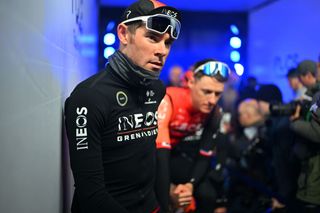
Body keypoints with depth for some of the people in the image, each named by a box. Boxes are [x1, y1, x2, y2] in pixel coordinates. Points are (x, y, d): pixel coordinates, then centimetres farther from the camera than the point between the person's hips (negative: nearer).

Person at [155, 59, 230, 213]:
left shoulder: (212, 112, -16)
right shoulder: (168, 101, -34)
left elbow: (204, 157, -11)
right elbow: (159, 154, -39)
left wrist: (190, 185, -30)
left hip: (171, 152, 5)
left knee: (207, 195, -12)